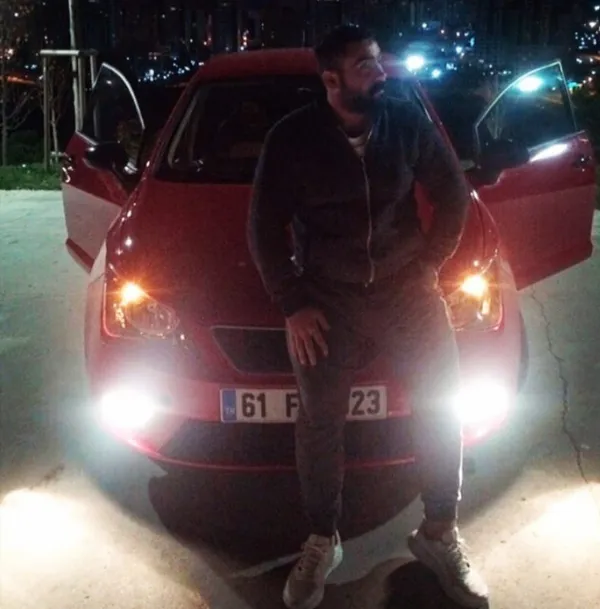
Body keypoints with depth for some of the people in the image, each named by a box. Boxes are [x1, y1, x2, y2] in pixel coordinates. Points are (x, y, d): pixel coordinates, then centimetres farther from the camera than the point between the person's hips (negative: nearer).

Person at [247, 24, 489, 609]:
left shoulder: (408, 121, -3)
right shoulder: (291, 138, -8)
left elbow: (453, 193, 7)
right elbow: (263, 228, -4)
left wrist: (429, 263, 0)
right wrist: (292, 304, -8)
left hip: (406, 288, 2)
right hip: (326, 300, -1)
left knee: (441, 407, 3)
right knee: (319, 423, 5)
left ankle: (439, 534, 25)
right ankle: (321, 543, 27)